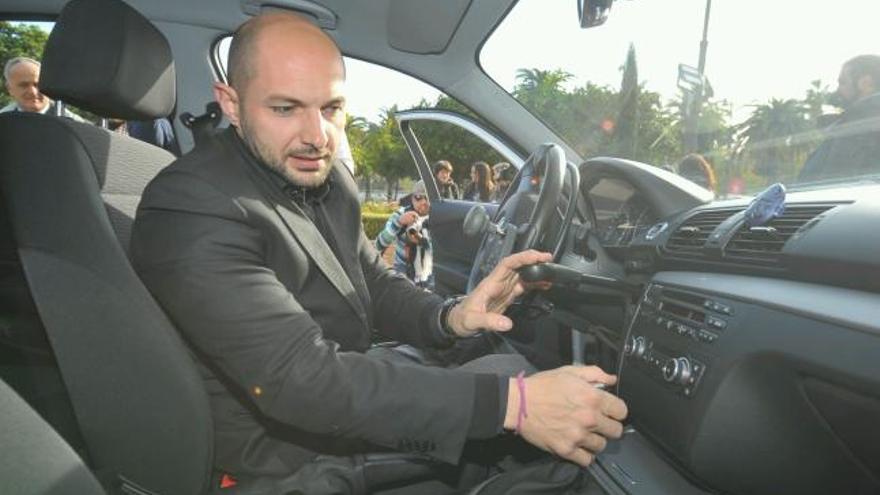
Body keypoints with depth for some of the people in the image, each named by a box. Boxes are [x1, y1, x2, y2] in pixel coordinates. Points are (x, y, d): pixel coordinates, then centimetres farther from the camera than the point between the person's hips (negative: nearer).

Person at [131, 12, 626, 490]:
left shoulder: (328, 178, -1)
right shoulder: (189, 212, -26)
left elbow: (375, 281, 5)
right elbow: (303, 378, -34)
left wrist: (449, 316, -17)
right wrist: (508, 402, -36)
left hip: (347, 395, 7)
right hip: (295, 458, -7)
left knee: (517, 368, 8)